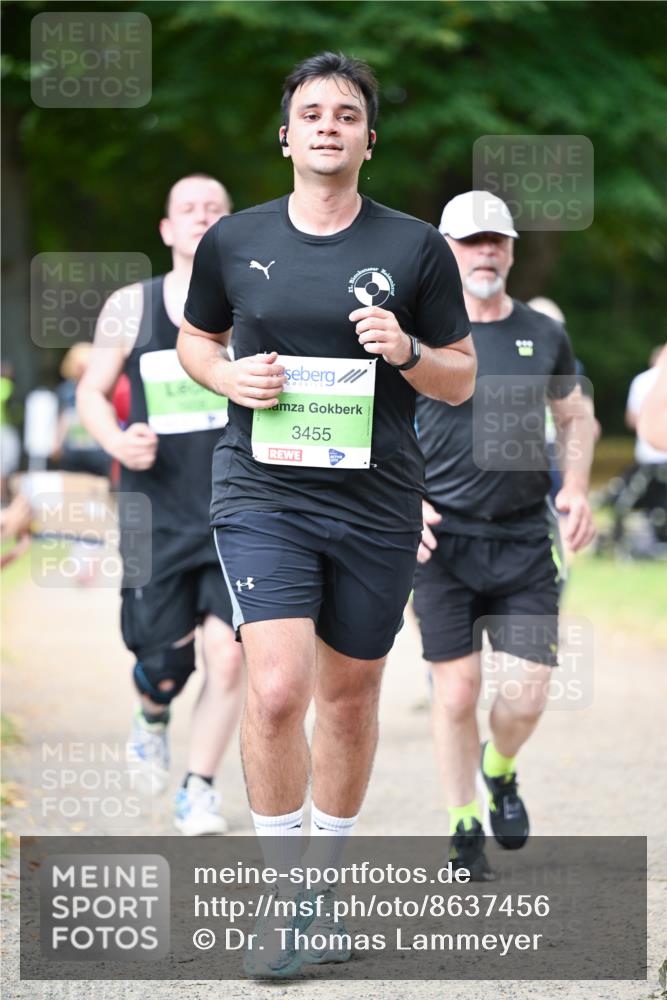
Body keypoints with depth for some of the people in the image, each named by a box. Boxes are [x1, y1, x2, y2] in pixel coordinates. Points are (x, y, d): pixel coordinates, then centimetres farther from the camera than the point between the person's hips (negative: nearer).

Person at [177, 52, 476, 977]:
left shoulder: (416, 248, 1)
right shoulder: (233, 241, 3)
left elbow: (462, 381, 7)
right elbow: (194, 339, 19)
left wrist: (405, 351, -14)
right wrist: (229, 377, -3)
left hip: (376, 503, 1)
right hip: (263, 493, -1)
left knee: (350, 695, 12)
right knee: (277, 692, -16)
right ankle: (285, 897, -4)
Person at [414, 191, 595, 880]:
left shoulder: (544, 338, 7)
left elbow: (575, 418, 22)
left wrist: (575, 486, 5)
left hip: (524, 543, 2)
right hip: (441, 538, -2)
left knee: (527, 695, -5)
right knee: (457, 689, -5)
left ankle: (501, 771, 29)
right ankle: (463, 829, 12)